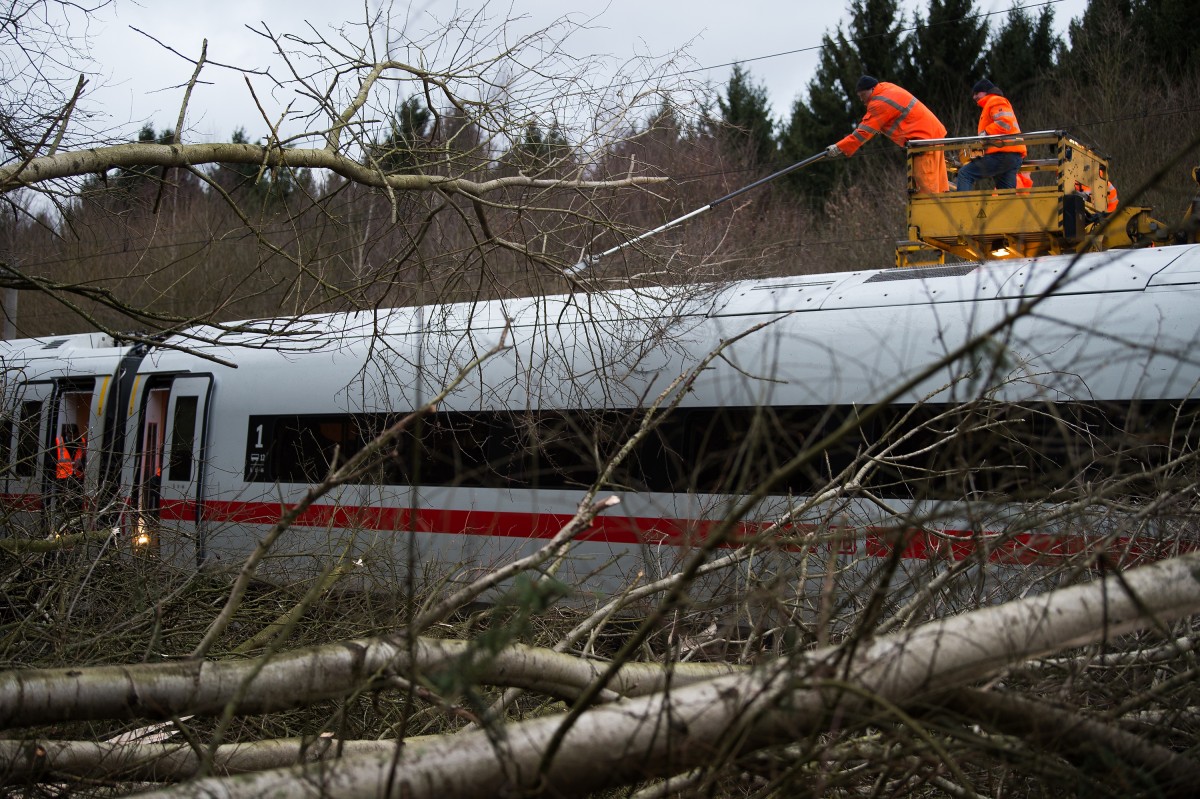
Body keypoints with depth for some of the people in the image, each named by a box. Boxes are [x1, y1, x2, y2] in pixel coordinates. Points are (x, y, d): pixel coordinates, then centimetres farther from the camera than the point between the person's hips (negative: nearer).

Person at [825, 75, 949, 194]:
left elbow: (865, 131, -16)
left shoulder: (881, 103, -16)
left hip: (924, 136, -10)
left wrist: (840, 148, -15)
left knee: (926, 184, -12)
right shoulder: (887, 89, 13)